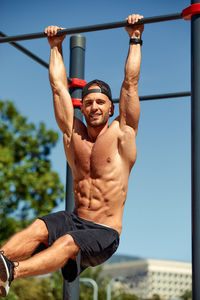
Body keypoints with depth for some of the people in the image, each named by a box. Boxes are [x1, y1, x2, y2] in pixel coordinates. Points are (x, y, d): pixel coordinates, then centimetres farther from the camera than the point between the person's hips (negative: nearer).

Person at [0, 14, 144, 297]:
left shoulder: (121, 133, 2)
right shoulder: (74, 133, 12)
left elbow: (131, 82, 0)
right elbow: (59, 85, 16)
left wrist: (135, 39, 3)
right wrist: (56, 46, 22)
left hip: (104, 233, -4)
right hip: (74, 220, 4)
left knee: (68, 243, -34)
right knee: (38, 228, -28)